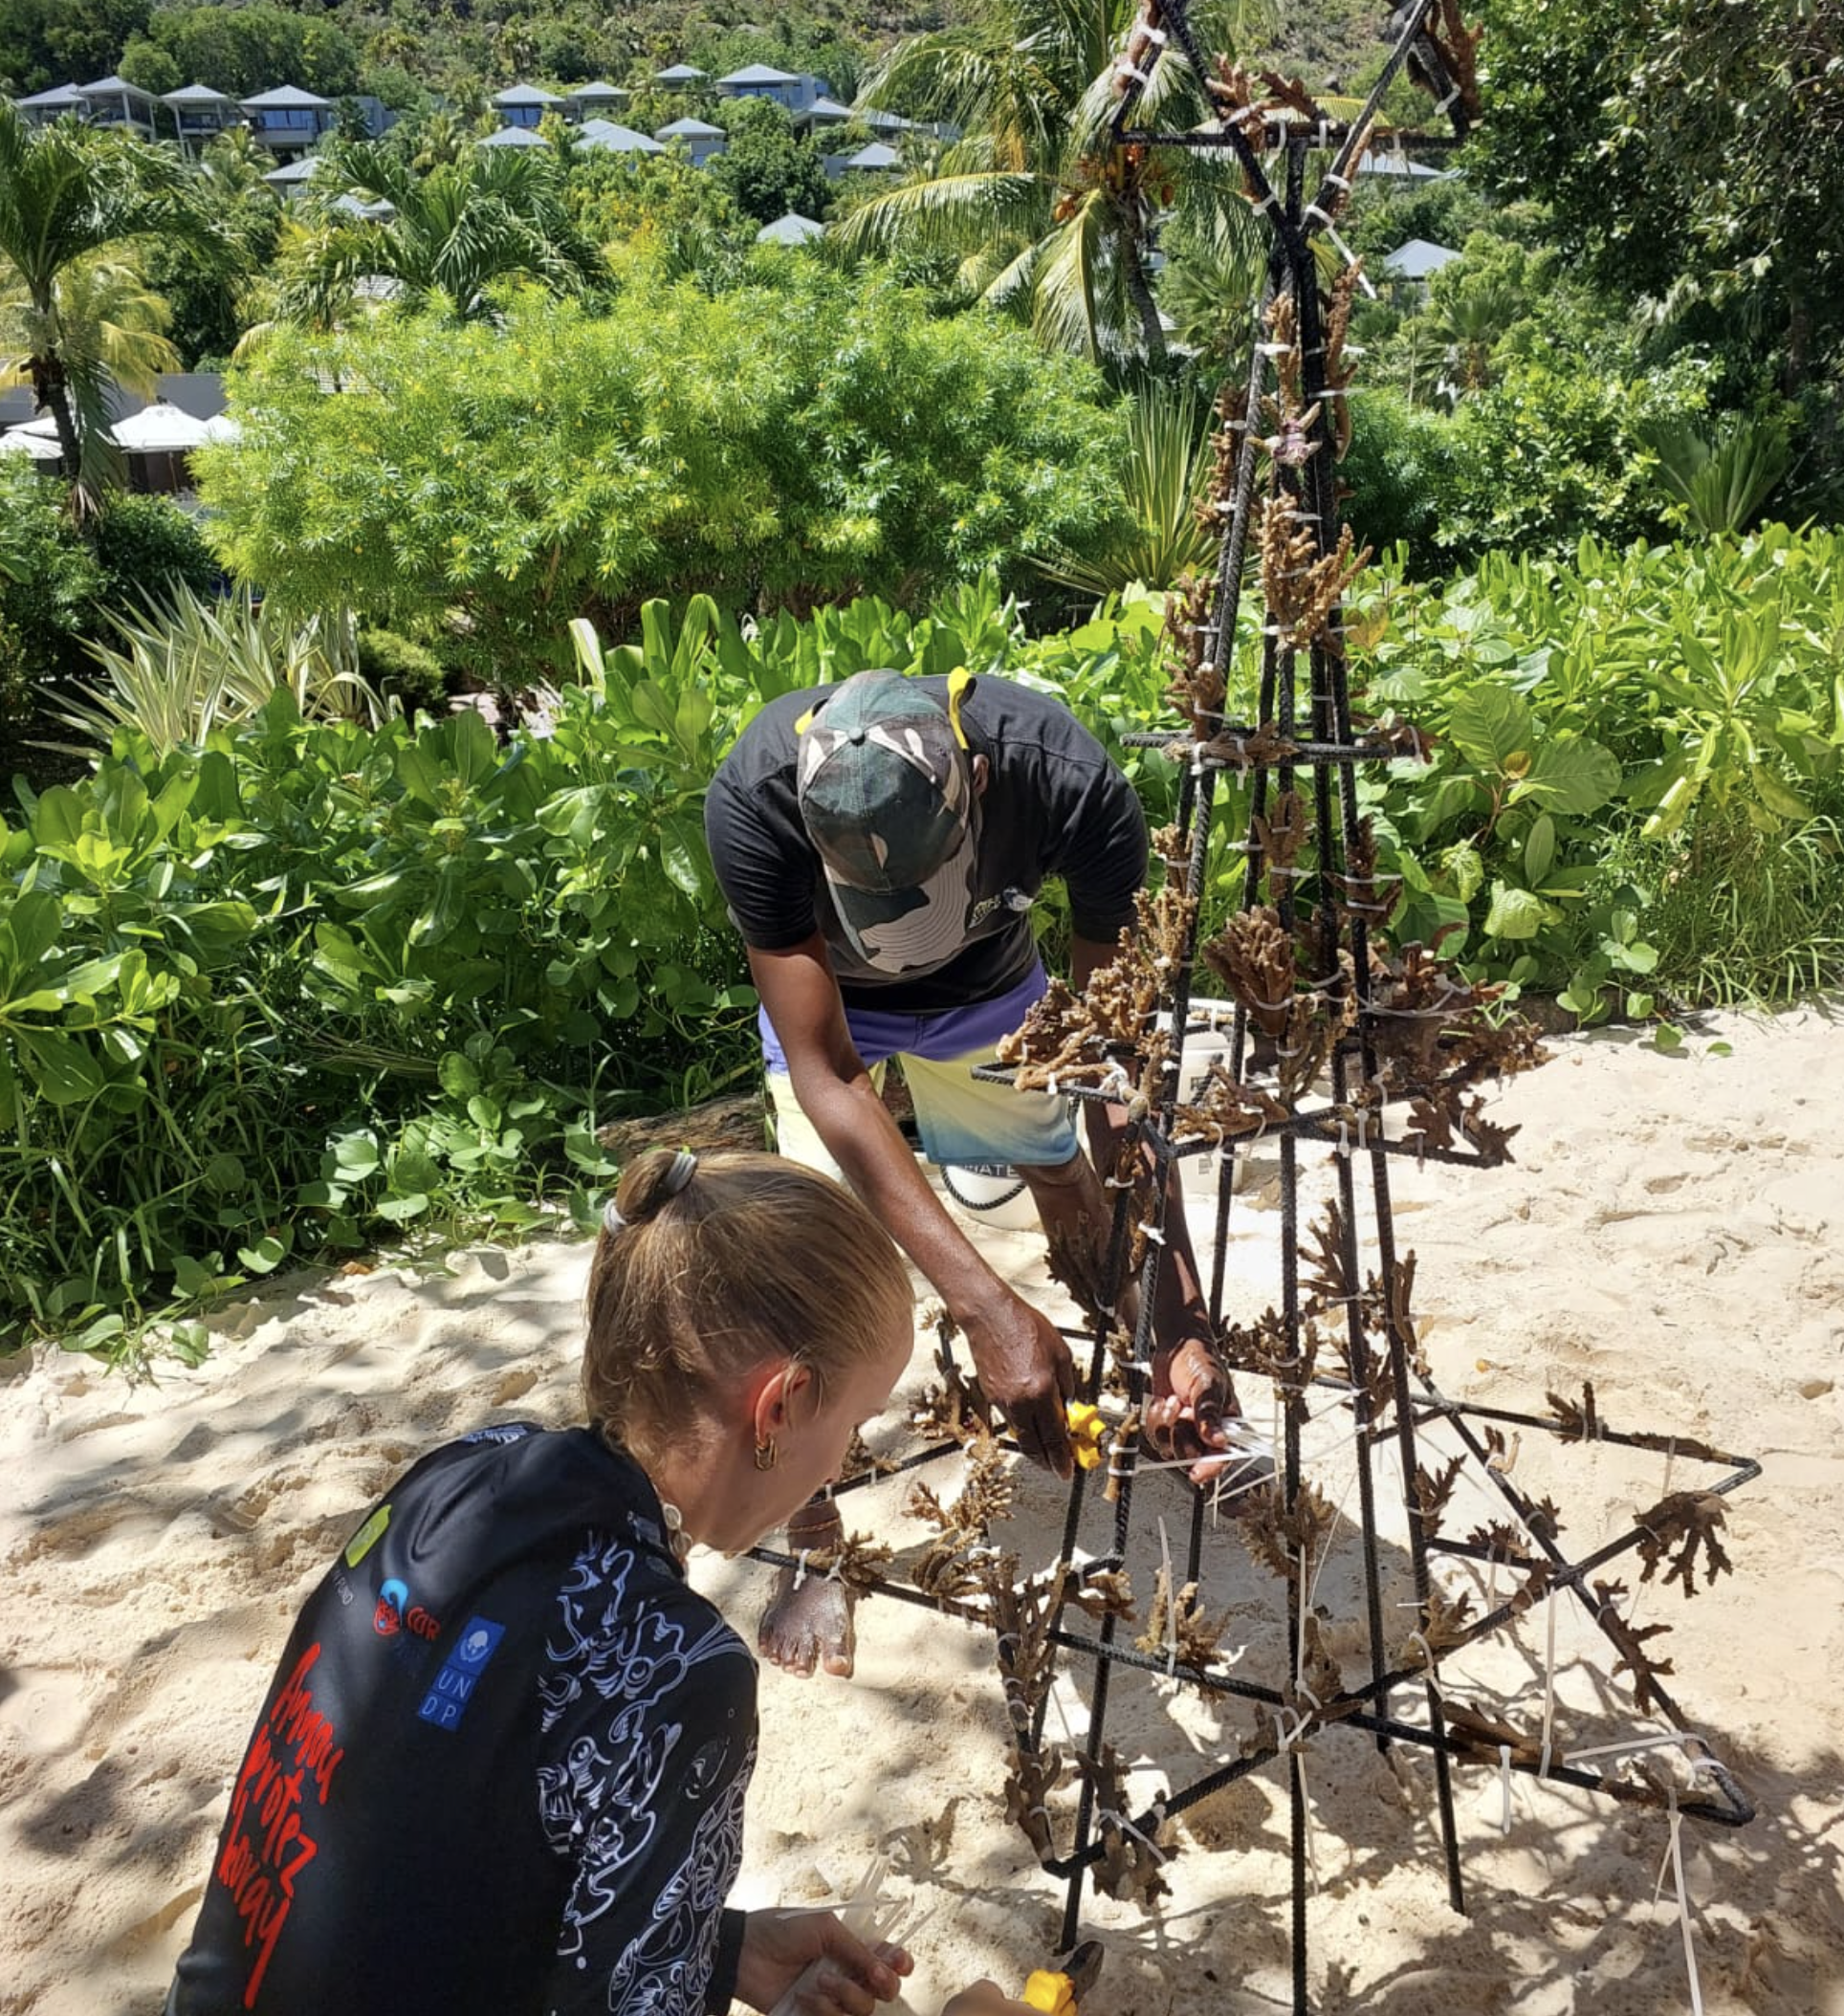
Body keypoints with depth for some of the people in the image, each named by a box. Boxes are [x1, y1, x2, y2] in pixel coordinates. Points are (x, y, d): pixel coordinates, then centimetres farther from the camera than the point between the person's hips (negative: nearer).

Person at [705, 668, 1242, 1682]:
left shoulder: (1072, 786, -39)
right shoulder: (752, 801, -42)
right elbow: (825, 1076, -40)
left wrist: (1179, 1319, -39)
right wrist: (986, 1309, -48)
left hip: (988, 985, 1)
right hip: (828, 996, -1)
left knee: (1080, 1204, 4)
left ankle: (1162, 1406, 35)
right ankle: (811, 1545, 2)